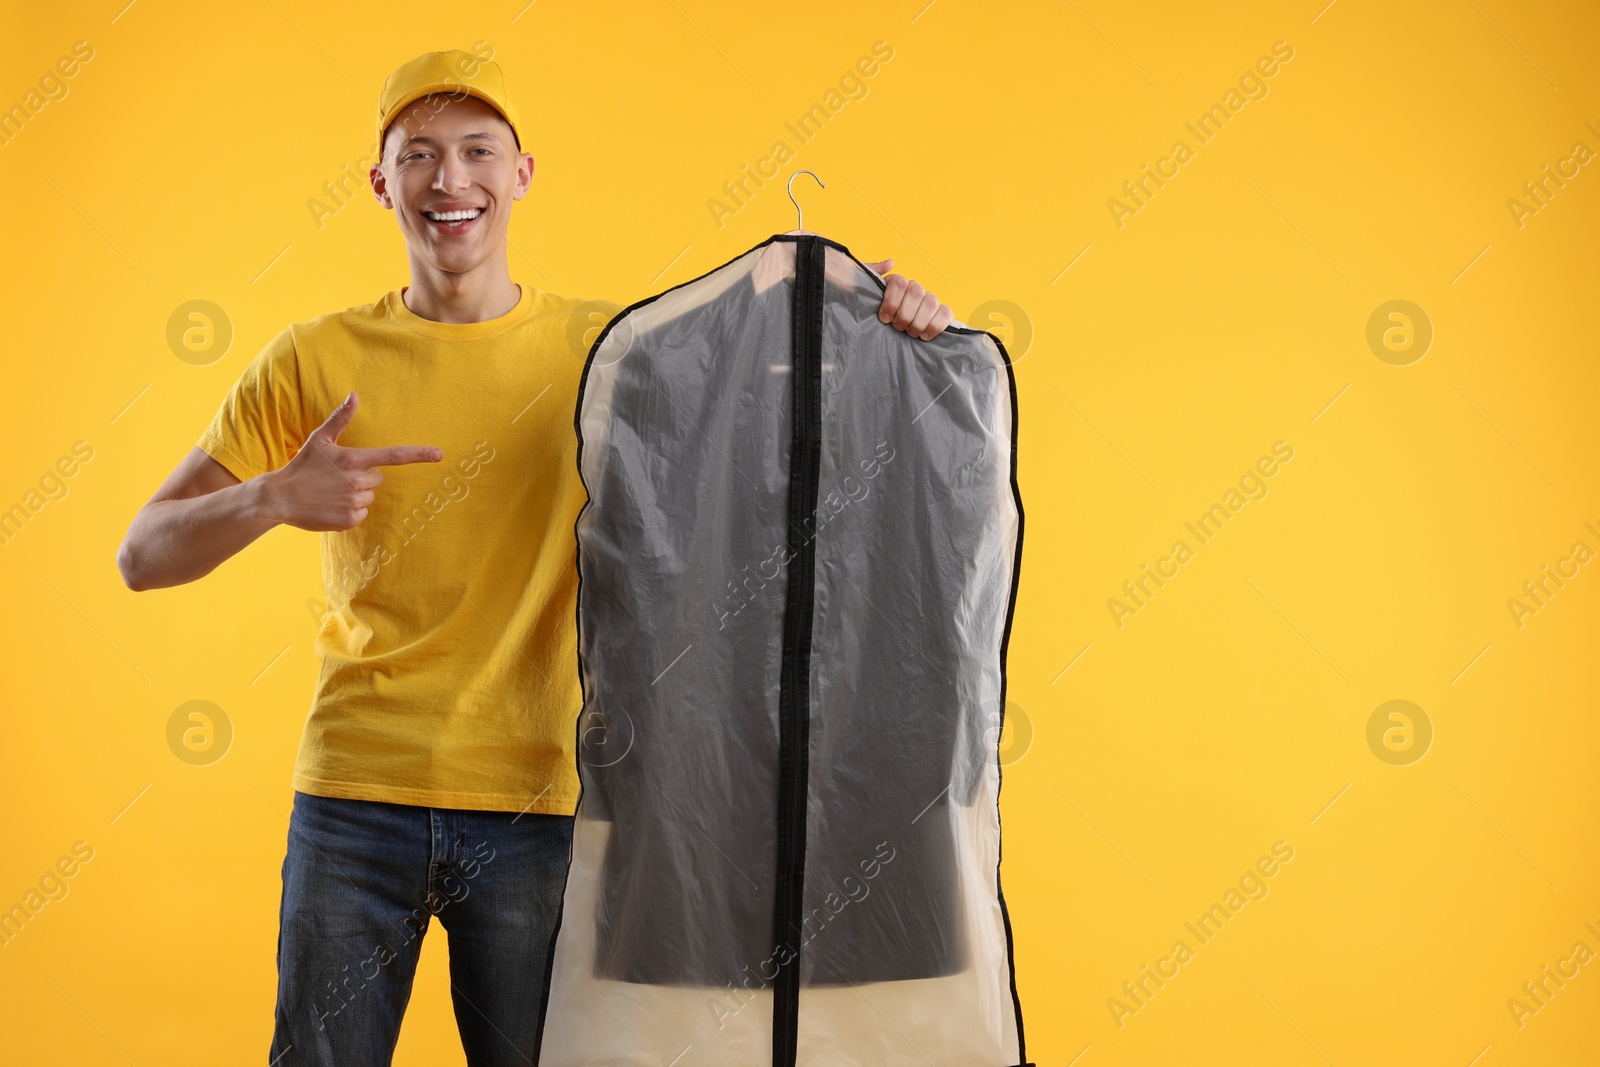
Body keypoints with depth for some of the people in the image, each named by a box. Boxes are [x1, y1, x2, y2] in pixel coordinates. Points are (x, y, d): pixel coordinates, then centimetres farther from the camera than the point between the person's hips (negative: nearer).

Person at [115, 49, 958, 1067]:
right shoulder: (315, 361, 2)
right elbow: (143, 555, 0)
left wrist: (901, 320, -16)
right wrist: (273, 498, -19)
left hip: (538, 802, 0)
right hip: (357, 792, 0)